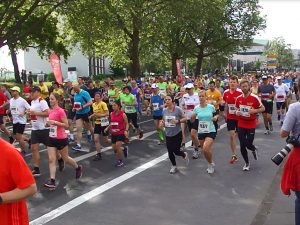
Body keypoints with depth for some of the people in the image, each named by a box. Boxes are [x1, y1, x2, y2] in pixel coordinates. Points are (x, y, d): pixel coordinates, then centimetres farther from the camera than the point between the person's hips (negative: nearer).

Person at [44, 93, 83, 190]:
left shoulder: (60, 111, -16)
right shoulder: (50, 111, 7)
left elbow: (66, 125, -18)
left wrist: (55, 122, -26)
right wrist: (48, 123, 2)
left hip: (61, 139, -7)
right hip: (52, 138, 7)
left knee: (65, 158, 10)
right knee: (51, 160, -3)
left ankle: (78, 168, 37)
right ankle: (52, 181, -4)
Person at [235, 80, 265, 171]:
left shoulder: (254, 98, -11)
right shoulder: (238, 98, 1)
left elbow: (263, 108, -3)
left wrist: (255, 111, -21)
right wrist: (237, 112, -7)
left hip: (251, 125, -3)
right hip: (241, 125, 3)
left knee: (248, 144, -2)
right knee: (242, 145, 4)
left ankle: (254, 150, 37)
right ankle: (247, 163, 24)